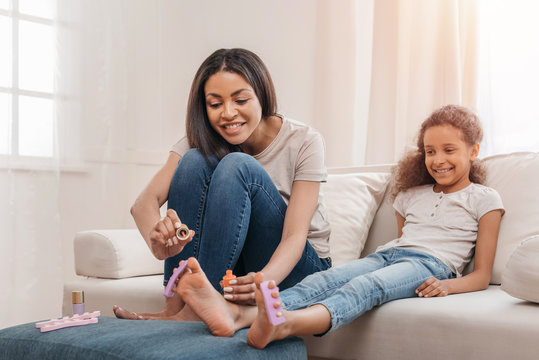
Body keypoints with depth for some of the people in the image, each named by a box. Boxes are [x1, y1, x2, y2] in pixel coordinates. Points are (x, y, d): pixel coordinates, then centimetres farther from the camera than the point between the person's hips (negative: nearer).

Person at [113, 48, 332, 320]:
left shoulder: (304, 142, -14)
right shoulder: (201, 141, -6)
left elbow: (295, 236, -24)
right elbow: (144, 202, -21)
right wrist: (158, 239, -46)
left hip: (296, 266, -3)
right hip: (227, 265, 3)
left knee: (238, 166, -29)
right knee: (194, 161, -23)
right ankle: (177, 302, -27)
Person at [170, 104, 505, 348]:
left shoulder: (484, 199, 14)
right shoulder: (411, 194, 29)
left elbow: (481, 276, 7)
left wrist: (447, 285, -13)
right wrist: (387, 256, 3)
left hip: (432, 263, -5)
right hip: (387, 254, 5)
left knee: (365, 285, -39)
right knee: (324, 279, -29)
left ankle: (285, 322, -69)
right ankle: (237, 314, -55)